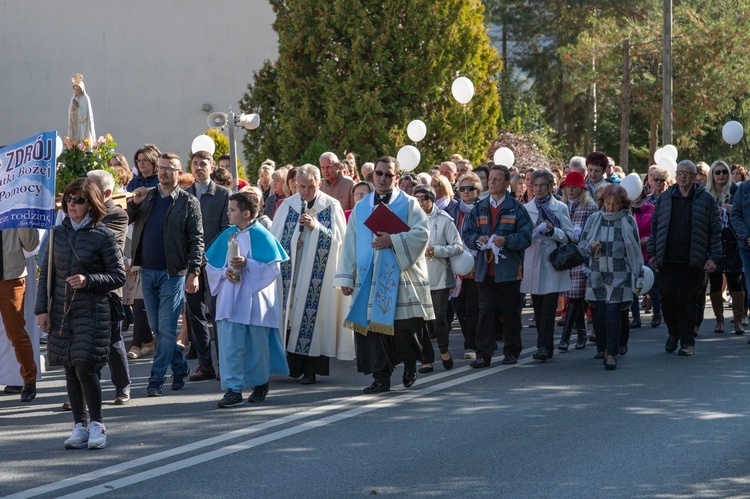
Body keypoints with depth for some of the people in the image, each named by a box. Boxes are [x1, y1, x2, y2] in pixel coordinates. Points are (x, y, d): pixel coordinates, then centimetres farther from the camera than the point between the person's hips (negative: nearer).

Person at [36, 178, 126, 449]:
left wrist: (89, 281, -18)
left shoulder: (103, 236, -5)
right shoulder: (57, 233, 7)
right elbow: (46, 274, 11)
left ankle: (96, 424, 7)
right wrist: (42, 309, 4)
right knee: (70, 370, 6)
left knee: (85, 368, -10)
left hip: (92, 313, -4)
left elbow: (118, 276, -3)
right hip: (61, 312, 4)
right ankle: (79, 426, 16)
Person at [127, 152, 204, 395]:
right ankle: (180, 367, 27)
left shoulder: (188, 202, -2)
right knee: (157, 328, 11)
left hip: (173, 273, -5)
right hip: (147, 272, 5)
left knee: (166, 329, -6)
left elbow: (196, 240, -5)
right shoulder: (146, 196, 11)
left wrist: (194, 272, -13)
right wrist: (134, 203, -7)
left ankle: (157, 379, -3)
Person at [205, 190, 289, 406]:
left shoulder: (262, 236, -6)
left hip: (255, 301, -3)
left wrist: (247, 264, -19)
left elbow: (274, 267, -10)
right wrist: (224, 273, -10)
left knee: (257, 346, 8)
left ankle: (260, 384, 27)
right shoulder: (227, 235, 7)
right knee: (230, 346, -5)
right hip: (230, 301, 3)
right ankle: (233, 390, -4)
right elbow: (211, 265, 11)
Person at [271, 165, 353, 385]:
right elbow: (275, 237, 10)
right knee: (291, 315, -3)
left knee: (314, 316, -6)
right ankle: (294, 365, 4)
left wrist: (315, 226, -15)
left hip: (318, 274, -2)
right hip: (291, 273, 2)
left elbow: (338, 239, -4)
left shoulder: (331, 206, 2)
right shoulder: (288, 205, 8)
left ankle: (311, 369, -3)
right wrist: (290, 243, -8)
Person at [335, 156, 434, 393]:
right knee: (372, 325, -3)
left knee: (403, 326, -5)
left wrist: (393, 240, -18)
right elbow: (350, 244, 14)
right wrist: (346, 277, 8)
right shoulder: (360, 208, 16)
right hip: (369, 278, 3)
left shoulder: (408, 204, 6)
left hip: (400, 276, -3)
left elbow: (421, 233, -8)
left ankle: (410, 363, 23)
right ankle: (381, 378, 3)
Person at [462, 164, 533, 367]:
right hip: (485, 270, 2)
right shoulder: (479, 209, 11)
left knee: (510, 312, 6)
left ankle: (512, 351, 17)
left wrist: (506, 240, -19)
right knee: (485, 312, -2)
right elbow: (467, 234, 10)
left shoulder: (516, 209, 1)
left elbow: (525, 237, -4)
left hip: (509, 270, -2)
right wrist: (478, 240, -12)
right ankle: (484, 354, -2)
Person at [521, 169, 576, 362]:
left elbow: (570, 236, 1)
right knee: (538, 308, 5)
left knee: (548, 307, -11)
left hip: (553, 264, -3)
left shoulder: (560, 208, 5)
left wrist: (553, 230, -15)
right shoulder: (526, 209, 11)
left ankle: (544, 346, -15)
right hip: (533, 264, 3)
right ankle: (547, 346, 14)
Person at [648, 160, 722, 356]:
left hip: (694, 260, -2)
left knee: (688, 300, 1)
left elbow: (715, 230, 2)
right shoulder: (664, 198, 11)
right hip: (668, 258, 2)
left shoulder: (706, 200, 3)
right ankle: (674, 333, 23)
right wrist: (652, 253, 7)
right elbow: (655, 227, 14)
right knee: (667, 297, 1)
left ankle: (687, 341, 8)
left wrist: (713, 257, -5)